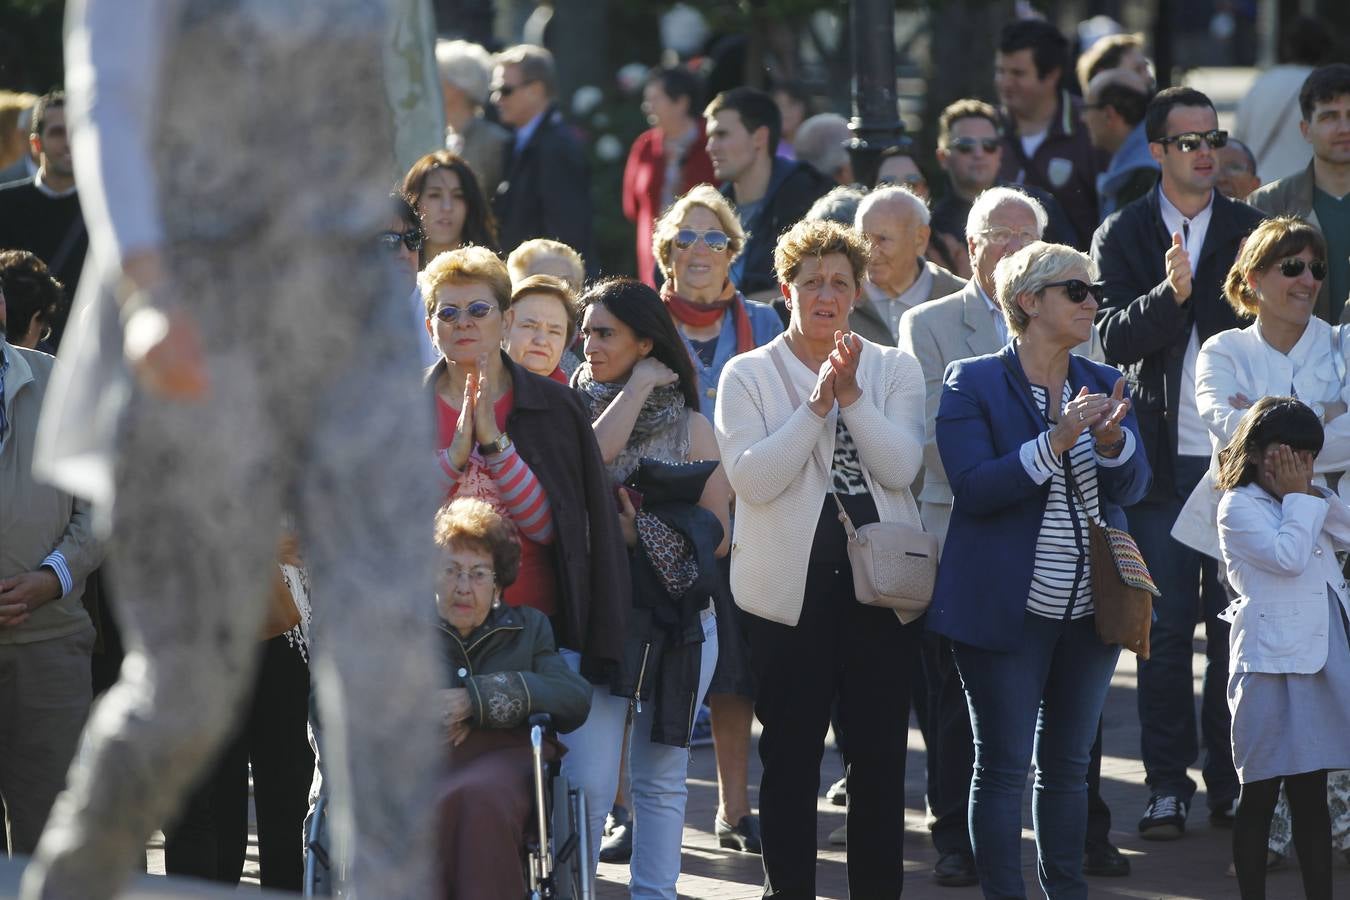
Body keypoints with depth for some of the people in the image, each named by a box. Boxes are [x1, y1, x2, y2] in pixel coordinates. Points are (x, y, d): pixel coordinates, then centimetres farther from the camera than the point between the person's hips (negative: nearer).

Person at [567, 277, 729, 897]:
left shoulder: (690, 426, 8)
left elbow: (718, 533, 4)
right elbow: (587, 460, -17)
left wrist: (646, 531, -9)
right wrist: (636, 389, -8)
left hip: (679, 617, 1)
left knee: (662, 777, 7)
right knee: (586, 779, -10)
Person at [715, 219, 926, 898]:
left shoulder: (894, 370, 8)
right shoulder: (750, 374, 3)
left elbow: (901, 467, -7)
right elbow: (752, 478, -12)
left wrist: (851, 395, -16)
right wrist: (816, 403, -17)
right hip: (791, 587, -1)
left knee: (880, 756, 5)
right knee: (790, 757, 4)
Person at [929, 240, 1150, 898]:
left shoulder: (1103, 384, 10)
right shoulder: (971, 384, -6)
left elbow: (1133, 486, 1)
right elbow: (974, 487, -17)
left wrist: (1110, 438, -20)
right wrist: (1055, 442, -26)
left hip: (1090, 610, 5)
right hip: (1007, 611, -5)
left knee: (1069, 763, 13)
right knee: (1003, 766, -2)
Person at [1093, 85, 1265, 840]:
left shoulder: (1250, 230, 6)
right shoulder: (1122, 235, 5)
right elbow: (1113, 337, -7)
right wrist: (1170, 294, -21)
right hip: (1161, 458, 0)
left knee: (1234, 622, 1)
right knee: (1166, 624, 1)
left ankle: (1232, 778, 9)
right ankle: (1169, 783, 7)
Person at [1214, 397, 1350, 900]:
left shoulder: (1309, 505, 18)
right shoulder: (1239, 508, -6)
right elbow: (1288, 556, -17)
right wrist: (1297, 499, -7)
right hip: (1271, 666, -7)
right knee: (1260, 794, 1)